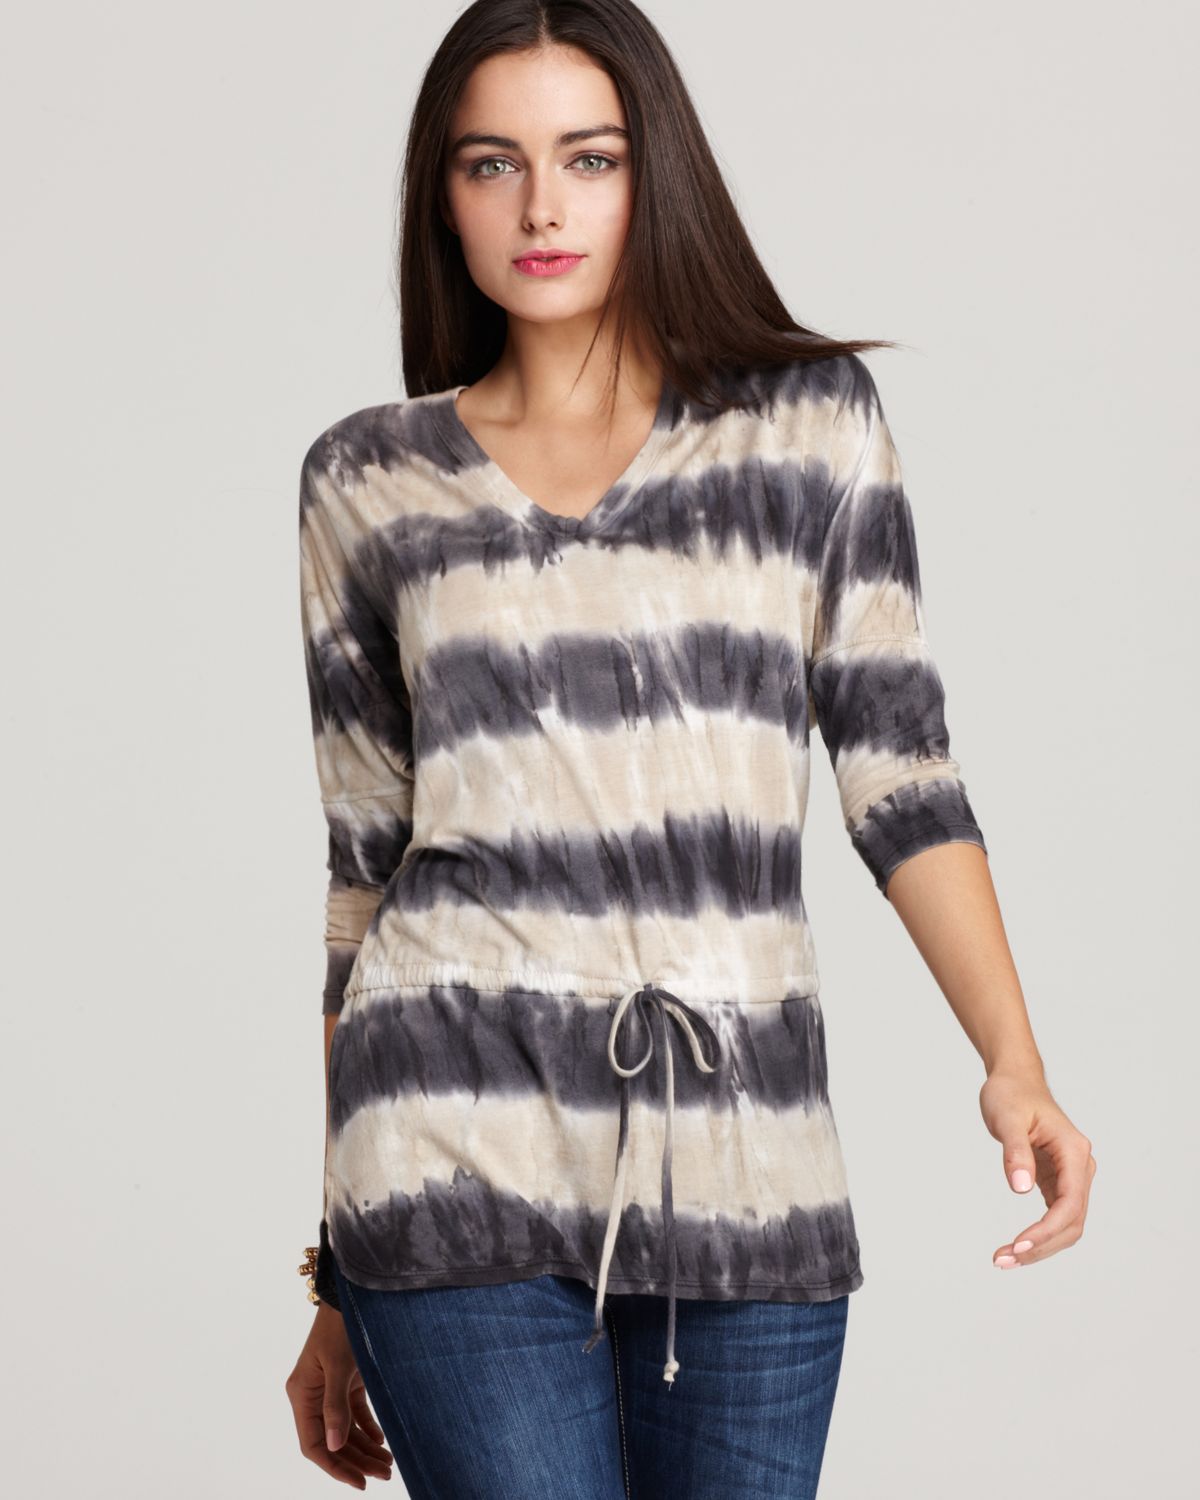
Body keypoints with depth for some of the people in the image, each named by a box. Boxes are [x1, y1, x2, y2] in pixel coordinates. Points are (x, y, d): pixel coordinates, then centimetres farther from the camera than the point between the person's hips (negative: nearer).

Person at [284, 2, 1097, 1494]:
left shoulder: (809, 422, 7)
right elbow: (361, 869, 11)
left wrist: (1014, 1062, -11)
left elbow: (898, 771, 4)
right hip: (466, 1146, -1)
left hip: (741, 1158, 1)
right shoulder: (371, 482, 8)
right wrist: (338, 1281, 12)